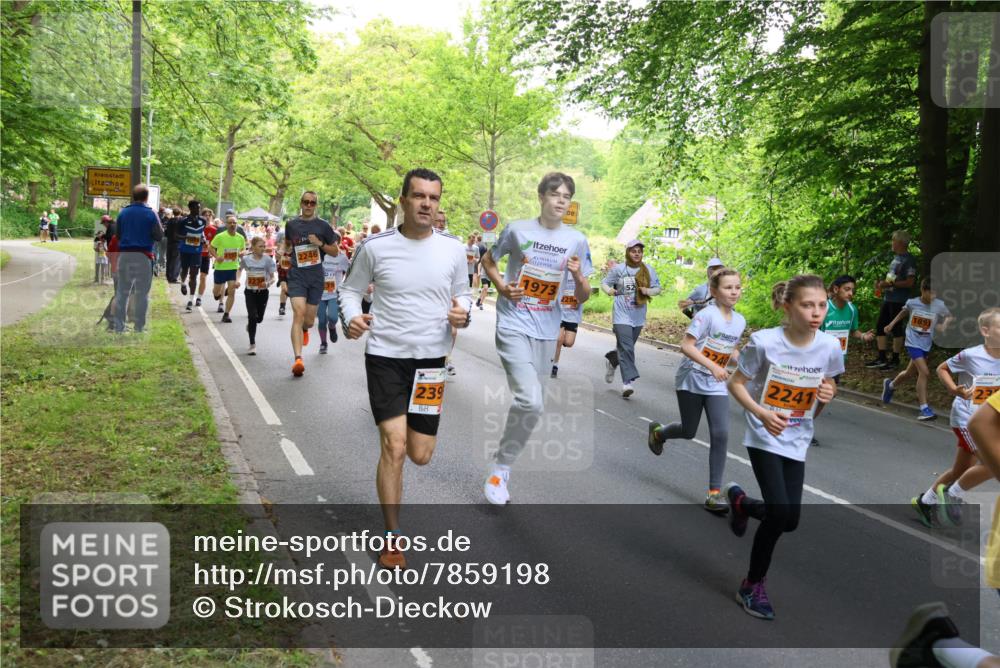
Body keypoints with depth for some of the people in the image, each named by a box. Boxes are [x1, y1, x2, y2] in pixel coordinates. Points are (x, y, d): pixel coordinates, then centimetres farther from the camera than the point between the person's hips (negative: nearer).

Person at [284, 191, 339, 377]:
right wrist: (286, 255, 12)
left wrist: (320, 244, -10)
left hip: (316, 277, 1)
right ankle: (298, 358, -26)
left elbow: (335, 251, 6)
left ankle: (304, 329, 49)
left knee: (309, 320, 8)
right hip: (297, 275, -1)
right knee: (298, 313, -19)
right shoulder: (291, 224, 7)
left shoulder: (323, 226, 2)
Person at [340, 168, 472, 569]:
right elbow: (351, 288, 7)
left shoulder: (453, 249, -1)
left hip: (431, 359, 2)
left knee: (420, 456, 7)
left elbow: (462, 293, 13)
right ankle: (393, 537, 8)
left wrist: (463, 314, -10)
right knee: (394, 447, -10)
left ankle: (412, 425, 46)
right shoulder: (376, 247, -6)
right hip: (385, 356, -2)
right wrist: (350, 317, -14)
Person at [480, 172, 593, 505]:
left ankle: (503, 464, 34)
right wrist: (502, 287, -4)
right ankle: (500, 468, -2)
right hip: (514, 325, -4)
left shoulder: (576, 240, 2)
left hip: (547, 330, 4)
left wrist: (579, 276, -17)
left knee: (531, 401, 13)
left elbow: (583, 297, 5)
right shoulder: (518, 230, -2)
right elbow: (488, 260, 14)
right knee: (531, 401, -20)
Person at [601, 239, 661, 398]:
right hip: (622, 316, -4)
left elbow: (658, 288, 8)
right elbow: (604, 283, 7)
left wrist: (648, 291, -14)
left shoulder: (649, 270, 1)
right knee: (626, 349, -14)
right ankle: (628, 382, -13)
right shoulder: (619, 269, -4)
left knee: (626, 348, 17)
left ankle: (611, 360, 47)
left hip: (638, 317, 4)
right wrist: (610, 290, -15)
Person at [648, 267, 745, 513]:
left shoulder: (740, 320, 2)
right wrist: (713, 366, -31)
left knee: (720, 434, -10)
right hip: (691, 380, -4)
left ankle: (715, 492, -2)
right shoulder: (707, 315, -18)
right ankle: (658, 432, 46)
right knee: (688, 431, 10)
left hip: (717, 385, 4)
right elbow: (686, 346, -22)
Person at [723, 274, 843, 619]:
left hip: (797, 439, 5)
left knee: (789, 520, 4)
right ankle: (753, 584, 8)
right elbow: (736, 383, -10)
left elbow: (827, 384, 9)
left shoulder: (830, 346, -9)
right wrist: (762, 414, -25)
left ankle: (741, 502, 38)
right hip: (764, 436, -4)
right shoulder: (764, 342, -20)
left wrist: (828, 393, -15)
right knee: (780, 513, -16)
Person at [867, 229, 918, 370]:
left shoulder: (909, 260, -13)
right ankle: (881, 358, 15)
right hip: (888, 298, 9)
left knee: (896, 329, 0)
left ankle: (895, 360, 11)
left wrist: (889, 284, -19)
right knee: (880, 327, 9)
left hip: (899, 300, -9)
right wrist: (881, 282, 9)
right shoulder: (896, 258, 15)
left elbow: (910, 282, -19)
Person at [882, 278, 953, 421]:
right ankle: (924, 409, -15)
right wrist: (891, 324, 19)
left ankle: (890, 385, 49)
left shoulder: (939, 305, -9)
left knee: (910, 373, 18)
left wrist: (944, 324, -14)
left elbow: (949, 317, 7)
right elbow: (903, 312, 13)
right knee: (924, 372, -19)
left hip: (926, 345, 3)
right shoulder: (912, 303, -9)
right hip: (913, 343, -3)